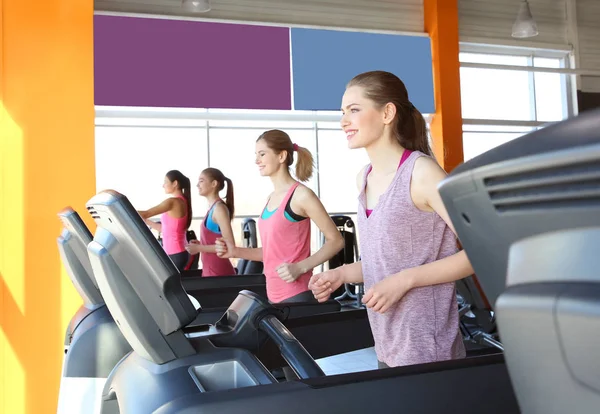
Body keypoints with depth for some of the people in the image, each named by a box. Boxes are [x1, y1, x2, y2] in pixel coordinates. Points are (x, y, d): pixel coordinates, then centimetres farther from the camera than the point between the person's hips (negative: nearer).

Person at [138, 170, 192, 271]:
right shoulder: (183, 201, 12)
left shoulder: (173, 202, -16)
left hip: (175, 254, -9)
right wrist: (145, 221, 16)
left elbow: (146, 214, -17)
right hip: (177, 253, 9)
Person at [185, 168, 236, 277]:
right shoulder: (213, 208, 14)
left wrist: (199, 248, -16)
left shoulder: (219, 208, -14)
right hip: (211, 270, 10)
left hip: (219, 272, -10)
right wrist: (200, 244, 10)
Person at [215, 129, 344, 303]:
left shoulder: (301, 195, -12)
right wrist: (235, 251, 5)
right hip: (274, 295, 8)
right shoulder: (271, 198, 11)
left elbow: (336, 240, -10)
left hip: (297, 295, -8)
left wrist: (300, 267, -20)